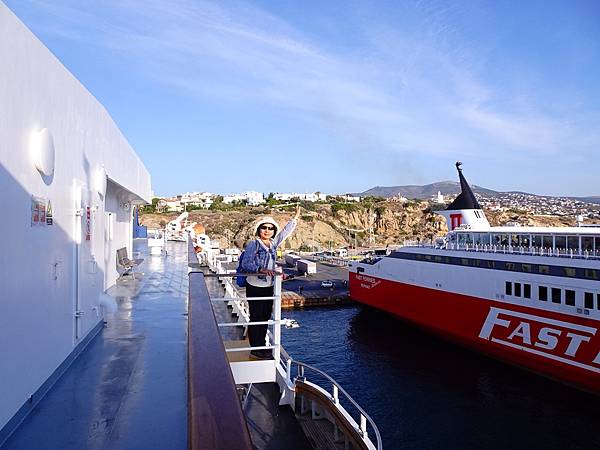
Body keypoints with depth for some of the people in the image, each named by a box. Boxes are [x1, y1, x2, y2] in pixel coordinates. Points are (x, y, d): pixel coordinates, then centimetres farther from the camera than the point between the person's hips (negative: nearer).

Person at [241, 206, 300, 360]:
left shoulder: (273, 243, 8)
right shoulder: (253, 244, -11)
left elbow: (285, 232, 21)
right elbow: (245, 264, -18)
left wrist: (296, 218, 22)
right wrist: (261, 270, -31)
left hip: (269, 287, 7)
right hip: (255, 288, -7)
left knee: (265, 318, 13)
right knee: (256, 318, -1)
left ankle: (261, 347, 25)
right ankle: (255, 350, 8)